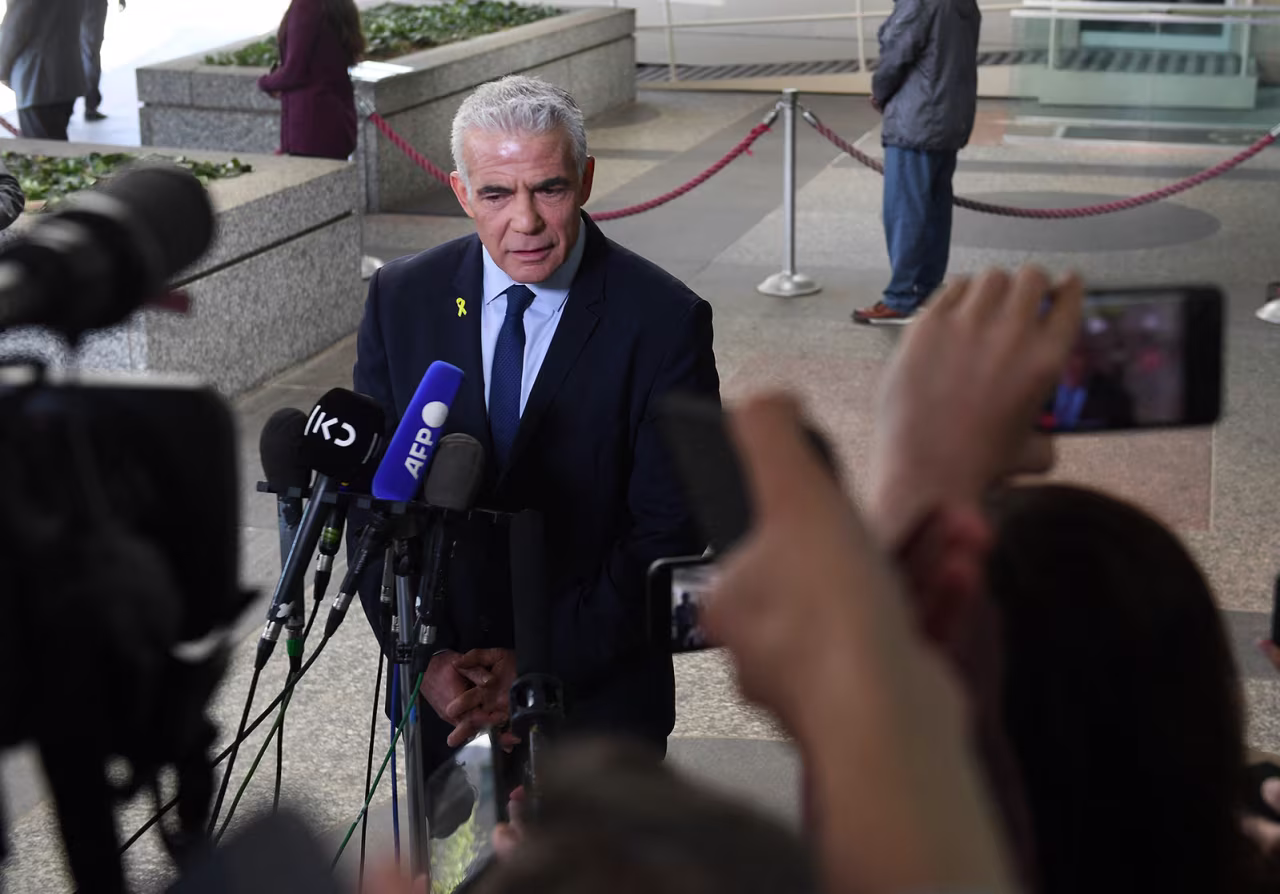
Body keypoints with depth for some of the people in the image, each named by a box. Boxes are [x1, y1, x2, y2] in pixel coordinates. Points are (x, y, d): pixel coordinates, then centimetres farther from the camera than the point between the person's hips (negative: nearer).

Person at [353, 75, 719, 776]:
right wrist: (425, 658, -11)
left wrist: (542, 666, -17)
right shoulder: (401, 299, -4)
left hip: (598, 698, -2)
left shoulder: (664, 320, -14)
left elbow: (669, 533, -14)